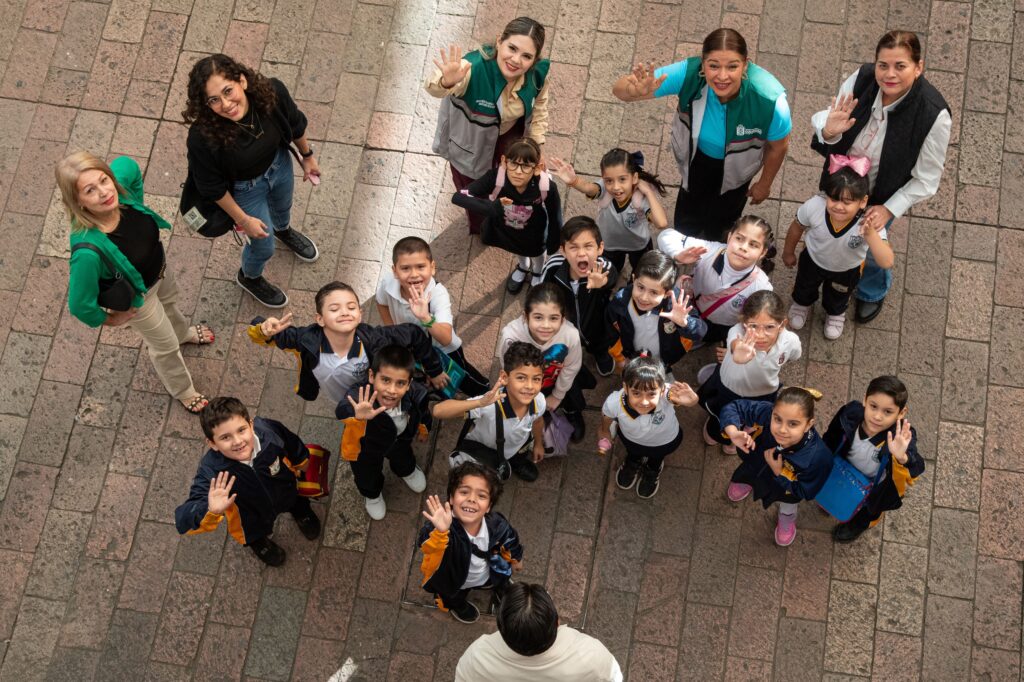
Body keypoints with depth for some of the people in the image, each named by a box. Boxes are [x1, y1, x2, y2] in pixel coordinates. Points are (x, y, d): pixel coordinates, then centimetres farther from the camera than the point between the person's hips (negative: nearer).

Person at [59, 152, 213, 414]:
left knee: (170, 301, 38)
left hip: (157, 264, 5)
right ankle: (182, 391, 57)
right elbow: (80, 304, -33)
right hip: (136, 296, -5)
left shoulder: (118, 184, -35)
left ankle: (183, 332, 75)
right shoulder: (88, 249, -48)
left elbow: (128, 164, -9)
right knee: (165, 345, 23)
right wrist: (108, 320, -14)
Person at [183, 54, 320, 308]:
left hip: (279, 165, 3)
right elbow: (212, 187, -23)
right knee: (264, 247, 20)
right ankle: (250, 278, 57)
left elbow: (295, 124, -11)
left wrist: (307, 155, 6)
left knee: (283, 207, 36)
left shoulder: (272, 92, -36)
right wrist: (243, 220, -12)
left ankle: (284, 230, 74)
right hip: (246, 188, -3)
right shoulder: (203, 137, -43)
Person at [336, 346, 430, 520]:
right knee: (367, 477, 27)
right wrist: (358, 416, -93)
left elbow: (422, 412, -12)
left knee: (403, 458, 35)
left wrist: (422, 429, 9)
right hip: (363, 447, -3)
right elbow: (342, 411, -71)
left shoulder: (415, 394, -37)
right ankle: (372, 494, 63)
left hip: (398, 438, 3)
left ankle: (407, 471, 72)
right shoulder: (360, 398, -50)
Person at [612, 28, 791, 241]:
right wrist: (637, 91, -63)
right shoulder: (688, 73, -41)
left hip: (735, 167, -1)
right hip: (698, 155, 1)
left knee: (718, 228, 25)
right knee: (686, 226, 24)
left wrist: (765, 183, -1)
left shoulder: (770, 100, -43)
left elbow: (778, 145, -20)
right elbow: (619, 90, -38)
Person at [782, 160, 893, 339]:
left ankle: (836, 314, 68)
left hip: (846, 271, 0)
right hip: (813, 259, 1)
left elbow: (886, 263, -52)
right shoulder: (814, 207, -41)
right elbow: (797, 227, -17)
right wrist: (788, 252, 1)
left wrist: (870, 234, -68)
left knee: (838, 298, 33)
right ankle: (802, 304, 70)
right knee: (804, 288, 34)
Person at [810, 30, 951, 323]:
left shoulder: (934, 115, -34)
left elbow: (926, 179, -21)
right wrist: (828, 131, -36)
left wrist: (889, 209, -24)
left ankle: (873, 292, 60)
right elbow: (824, 120, -13)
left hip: (880, 198, -3)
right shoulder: (861, 79, -28)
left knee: (867, 251, 24)